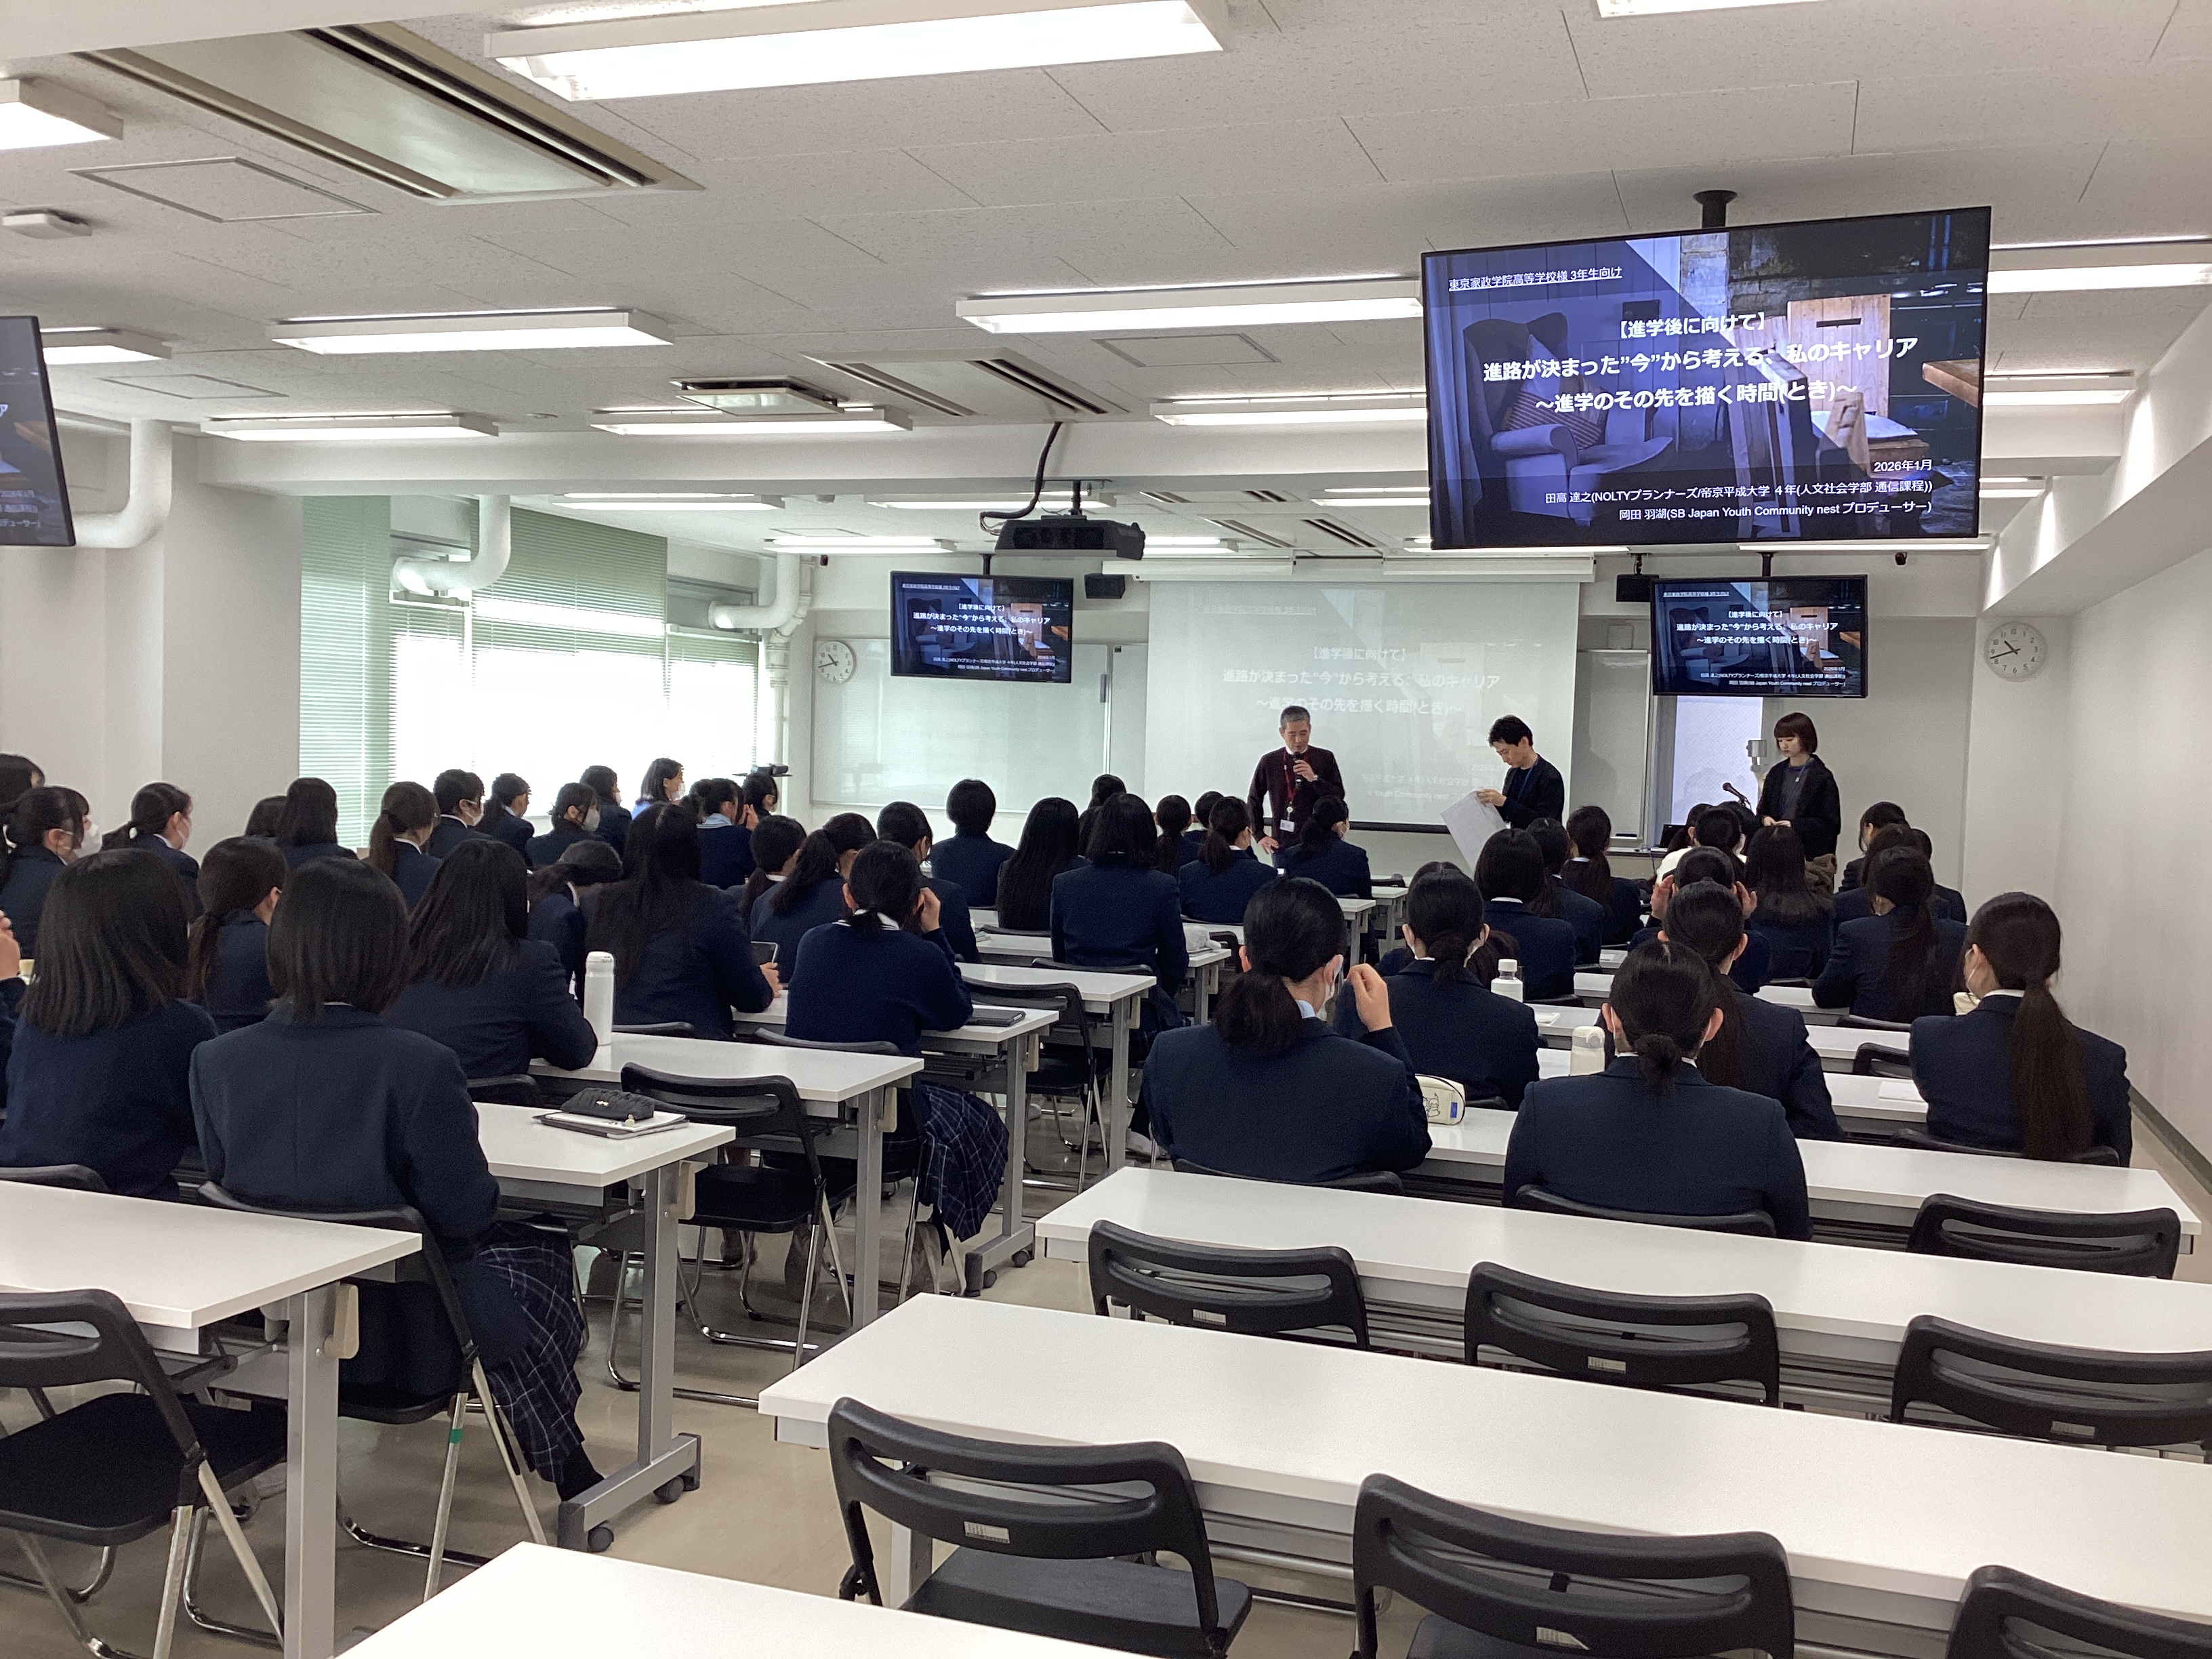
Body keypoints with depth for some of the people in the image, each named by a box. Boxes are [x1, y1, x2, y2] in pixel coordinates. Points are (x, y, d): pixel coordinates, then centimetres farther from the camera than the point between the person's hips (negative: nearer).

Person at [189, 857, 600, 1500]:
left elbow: (224, 1184, 4)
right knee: (542, 1255, 25)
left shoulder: (215, 1061, -11)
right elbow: (464, 1211, -17)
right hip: (401, 1332, -5)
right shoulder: (417, 1066, -26)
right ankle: (563, 1465, 41)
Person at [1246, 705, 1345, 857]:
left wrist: (1314, 778, -15)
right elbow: (1254, 800, 13)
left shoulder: (1325, 759, 2)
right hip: (1281, 843, 1)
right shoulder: (1269, 762, 4)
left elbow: (1339, 797, -1)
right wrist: (1260, 836, 7)